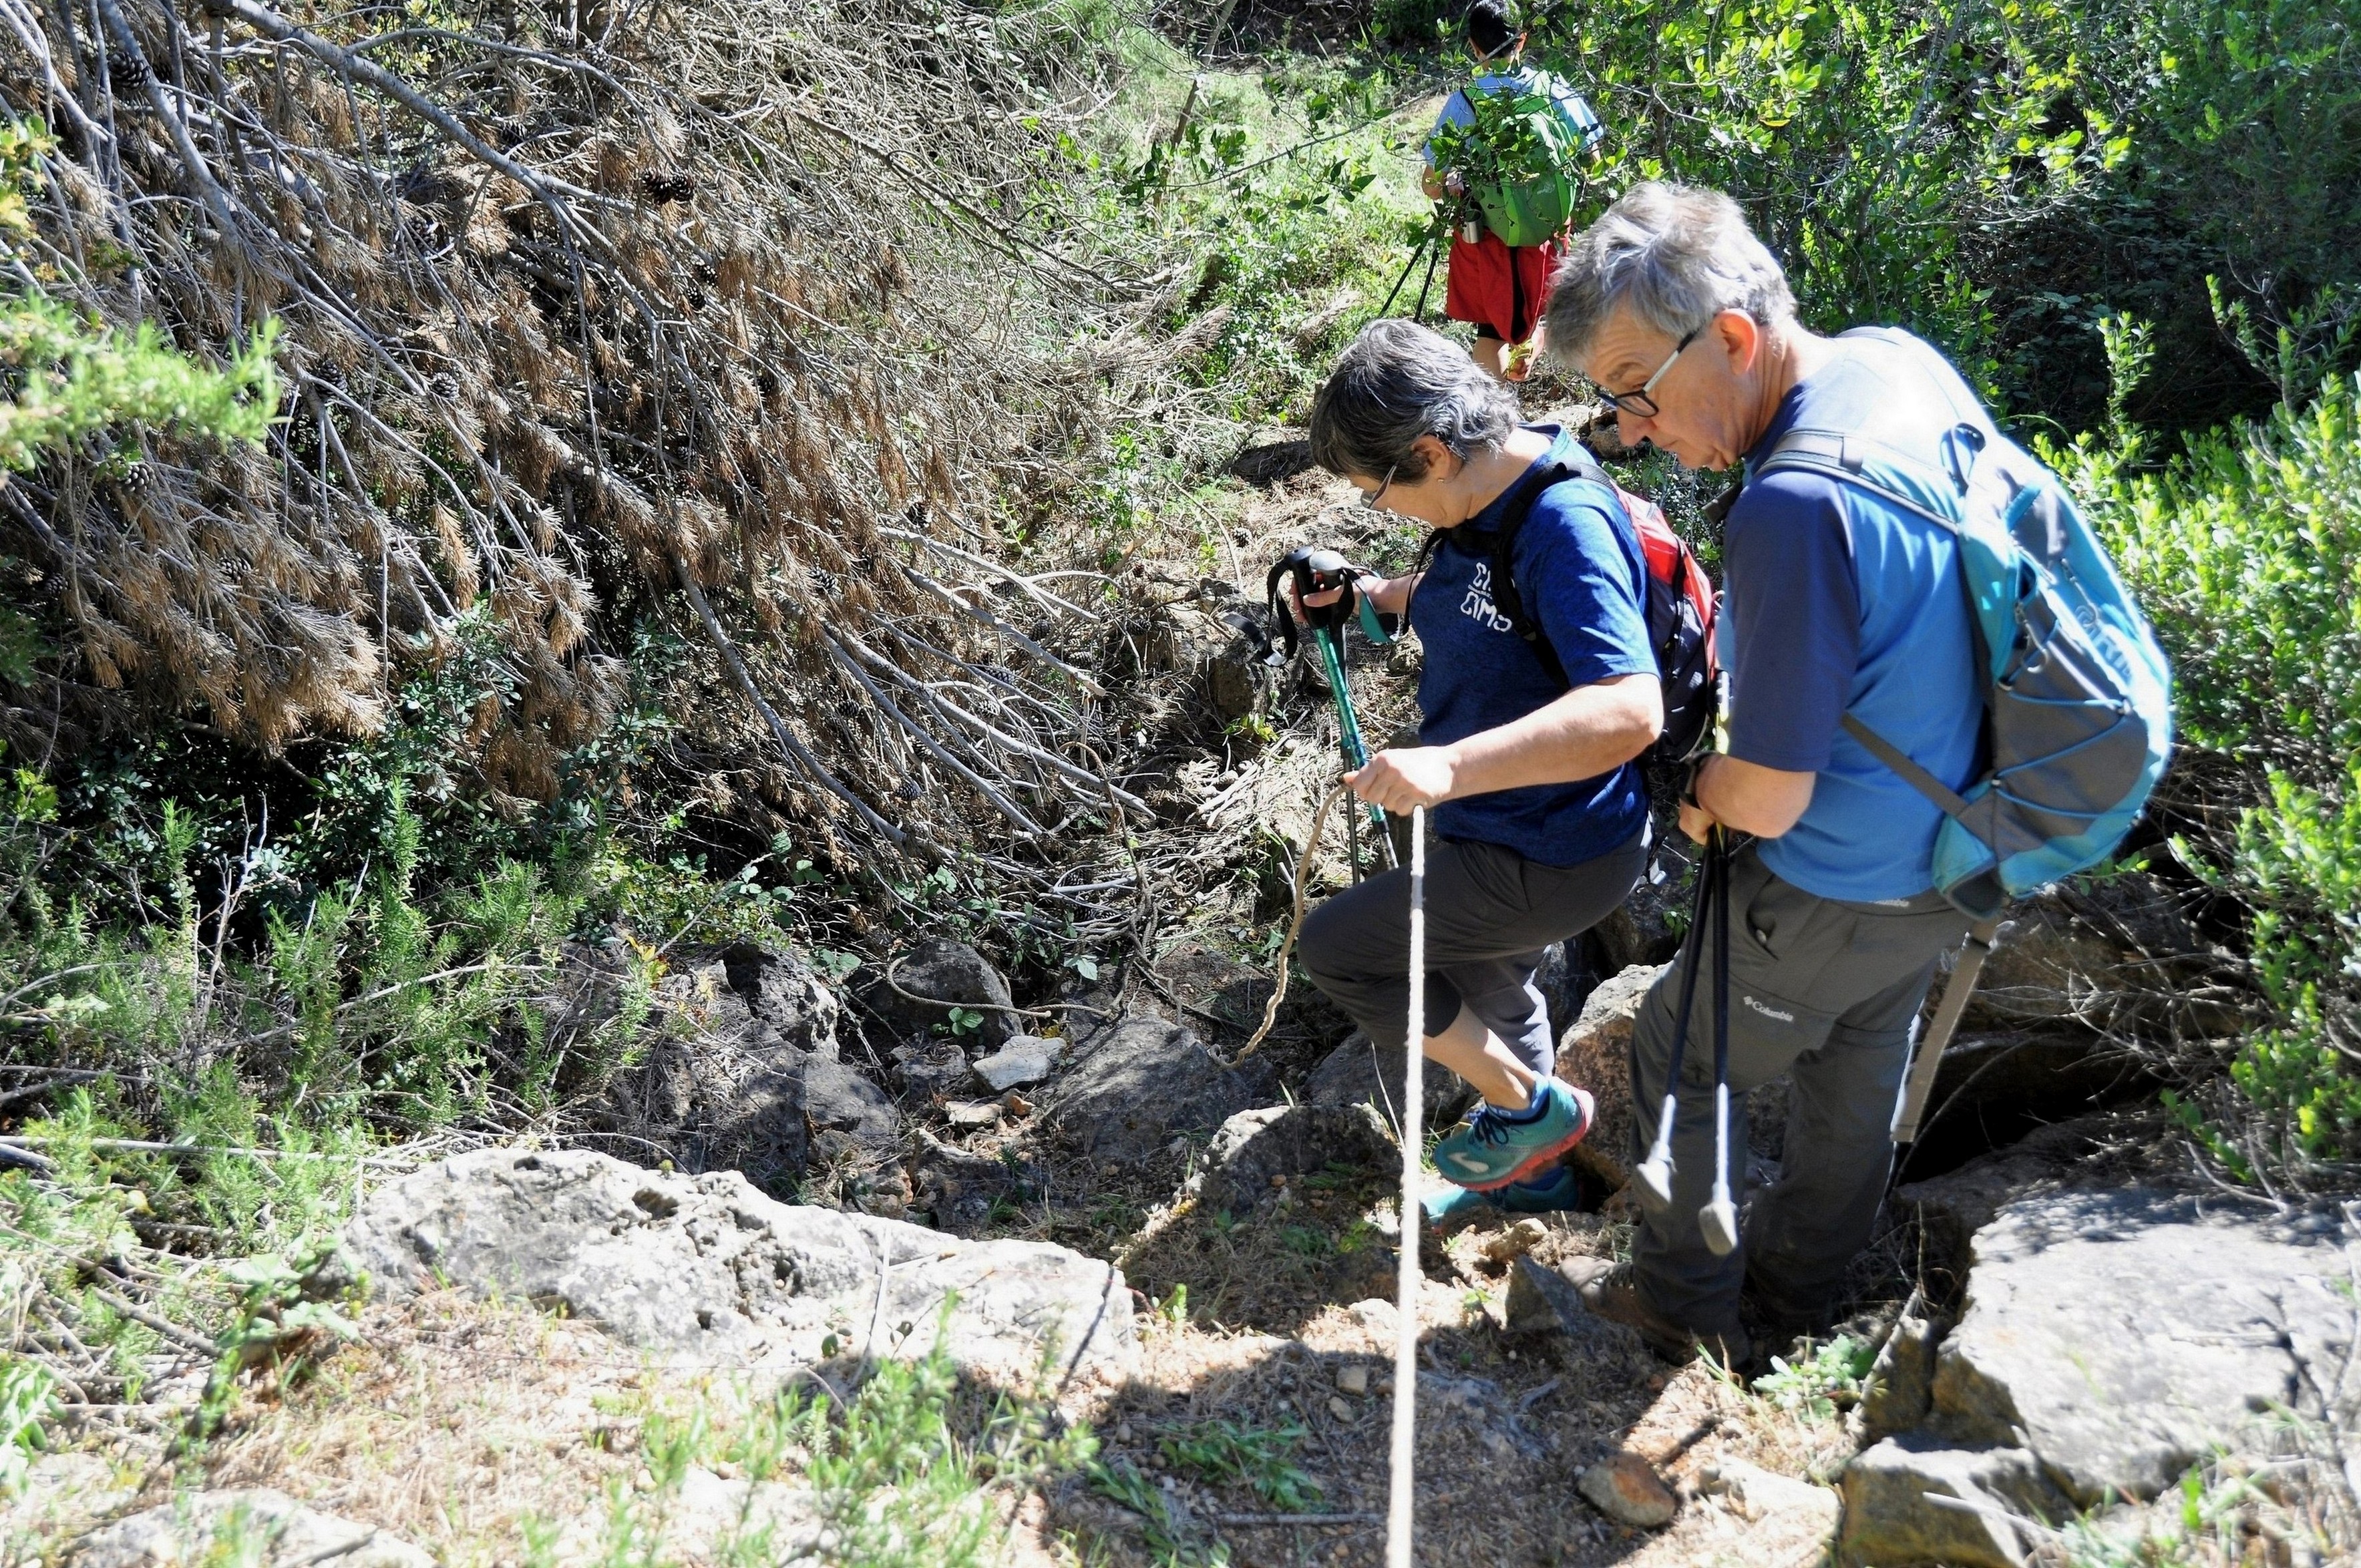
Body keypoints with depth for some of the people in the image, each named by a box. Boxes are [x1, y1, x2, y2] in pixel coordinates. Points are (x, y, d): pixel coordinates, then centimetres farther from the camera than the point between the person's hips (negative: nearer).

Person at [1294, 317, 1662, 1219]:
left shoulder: (1567, 525, -30)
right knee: (1489, 987, 28)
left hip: (1556, 859, -10)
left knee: (1335, 946, -3)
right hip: (1509, 832, 10)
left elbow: (1630, 711, -41)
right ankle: (1530, 1172, 53)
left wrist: (1452, 767, -51)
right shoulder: (1490, 503, -1)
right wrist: (1371, 596, 5)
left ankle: (1533, 1110, 12)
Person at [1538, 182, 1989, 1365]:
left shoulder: (1792, 514, -36)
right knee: (1857, 1078, 26)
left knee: (1680, 1058, 15)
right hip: (1952, 853, 9)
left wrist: (1702, 793, -5)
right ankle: (1798, 1291, 49)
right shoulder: (1902, 357, -8)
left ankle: (1686, 1304, 36)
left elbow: (1767, 800, -28)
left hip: (1836, 899, -9)